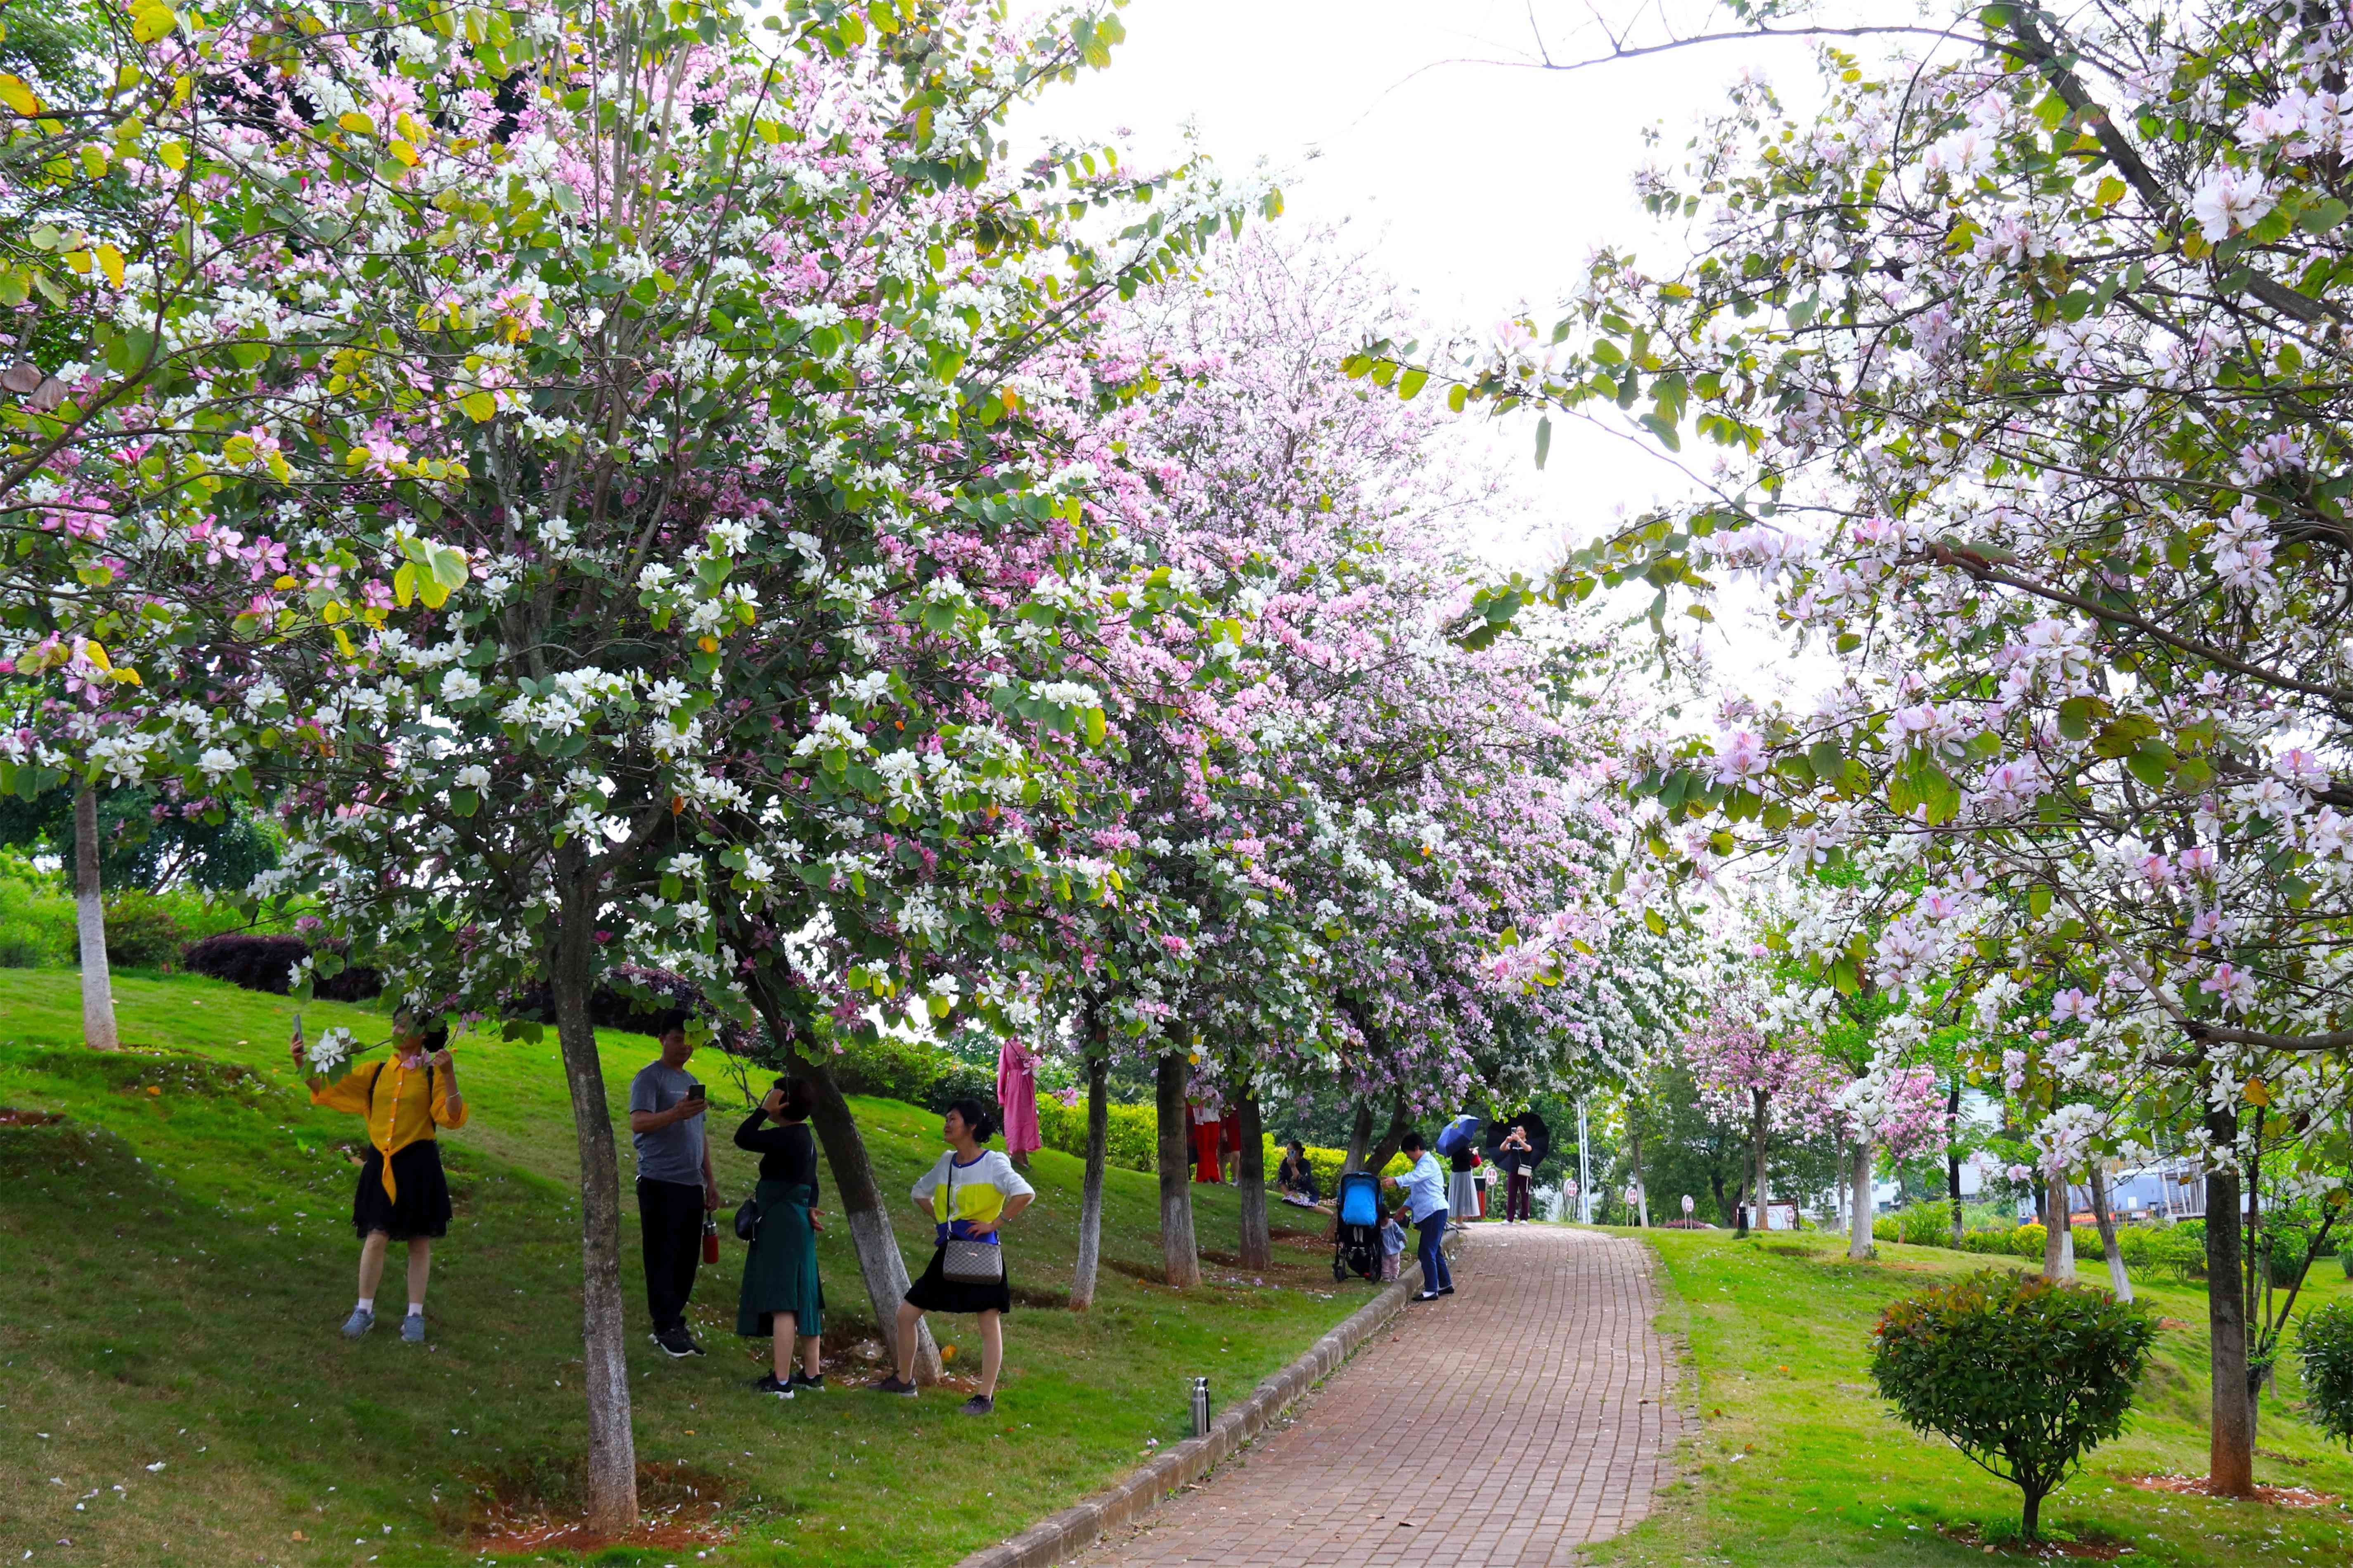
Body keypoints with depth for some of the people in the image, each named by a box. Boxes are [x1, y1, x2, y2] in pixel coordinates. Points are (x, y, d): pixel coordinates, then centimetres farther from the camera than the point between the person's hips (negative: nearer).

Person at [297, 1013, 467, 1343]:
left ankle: (415, 1316, 15)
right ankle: (364, 1310, 14)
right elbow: (328, 1088, 6)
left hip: (419, 1165, -2)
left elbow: (453, 1117, -14)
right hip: (381, 1165, 2)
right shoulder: (377, 1073, 7)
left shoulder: (431, 1074, -2)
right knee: (376, 1237, -1)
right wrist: (302, 1064, -10)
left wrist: (449, 1076, -27)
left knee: (420, 1241, 5)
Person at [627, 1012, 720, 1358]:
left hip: (691, 1186, 8)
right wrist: (675, 1114, -37)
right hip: (660, 1184, -8)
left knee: (687, 1261, 7)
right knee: (663, 1259, -6)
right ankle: (667, 1329, -3)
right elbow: (638, 1123, -20)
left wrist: (710, 1181, 21)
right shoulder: (649, 1077, -4)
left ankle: (673, 1325, 14)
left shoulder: (691, 1082, 20)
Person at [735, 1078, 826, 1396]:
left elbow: (743, 1139, -21)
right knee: (801, 1299, 15)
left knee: (781, 1302, -10)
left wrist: (764, 1110, -14)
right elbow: (811, 1183, 19)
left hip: (781, 1225, -10)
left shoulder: (788, 1137, -17)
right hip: (798, 1224, 10)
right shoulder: (803, 1138, 14)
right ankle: (812, 1374, 22)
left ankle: (781, 1381, -12)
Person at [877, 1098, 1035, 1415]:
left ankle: (986, 1397, 3)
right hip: (948, 1252, 7)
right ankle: (904, 1380, 24)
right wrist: (938, 1221, 14)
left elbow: (1025, 1194, -23)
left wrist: (995, 1223, -20)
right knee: (906, 1313, 8)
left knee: (990, 1323, -4)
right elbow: (921, 1192, 28)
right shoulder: (946, 1162, 11)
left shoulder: (993, 1162, -10)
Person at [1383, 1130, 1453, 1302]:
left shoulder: (1428, 1163, -13)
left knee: (1427, 1251, -11)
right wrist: (1406, 1207, 16)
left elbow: (1415, 1177, -34)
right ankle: (1446, 1284, 28)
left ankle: (1431, 1290, -10)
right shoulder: (1422, 1163, 21)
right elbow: (1416, 1190, 27)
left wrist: (1397, 1181, -46)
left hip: (1435, 1212, -11)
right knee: (1434, 1250, 18)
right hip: (1429, 1213, 11)